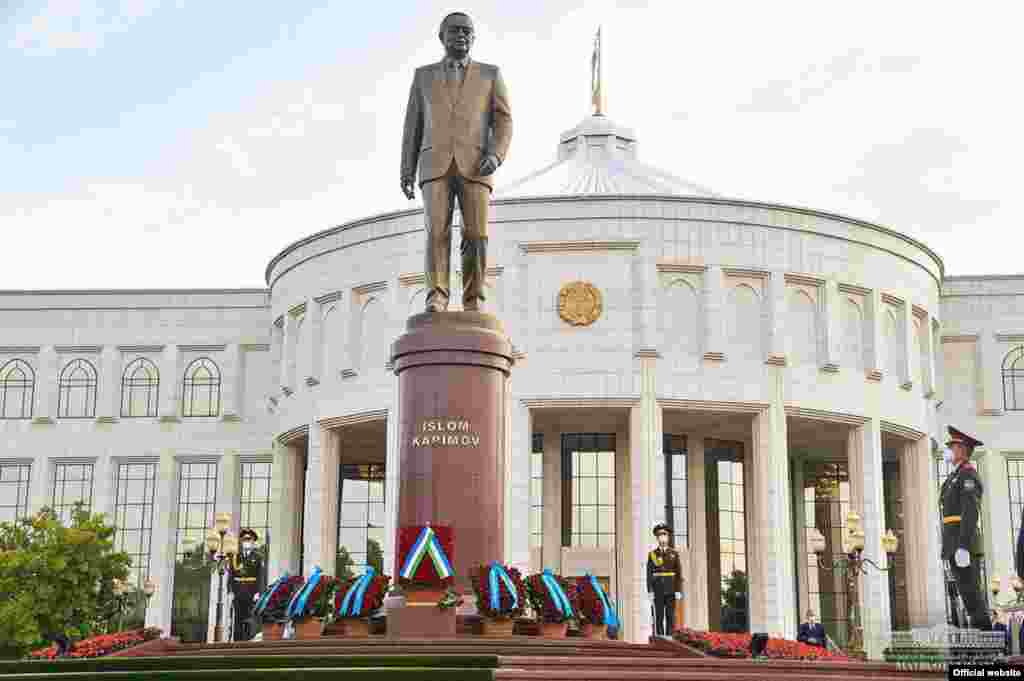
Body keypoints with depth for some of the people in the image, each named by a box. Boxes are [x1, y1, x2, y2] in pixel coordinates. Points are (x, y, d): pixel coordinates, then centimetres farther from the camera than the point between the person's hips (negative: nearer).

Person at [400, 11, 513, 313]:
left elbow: (503, 121, 6)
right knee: (438, 231, -15)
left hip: (474, 167, 0)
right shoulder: (424, 75, 18)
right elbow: (413, 126, 15)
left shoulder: (490, 74, 15)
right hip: (436, 166, 1)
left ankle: (473, 303, -8)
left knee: (475, 235, -11)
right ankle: (437, 298, -16)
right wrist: (406, 171, 6)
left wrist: (495, 155, -13)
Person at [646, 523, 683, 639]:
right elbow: (649, 574, 2)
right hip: (658, 589, 0)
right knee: (659, 616, -2)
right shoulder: (652, 554, 5)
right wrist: (650, 591, -7)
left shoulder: (674, 553, 6)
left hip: (671, 589, 0)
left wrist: (679, 591, -6)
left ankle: (669, 639, 2)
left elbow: (679, 574, 3)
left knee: (670, 615, -1)